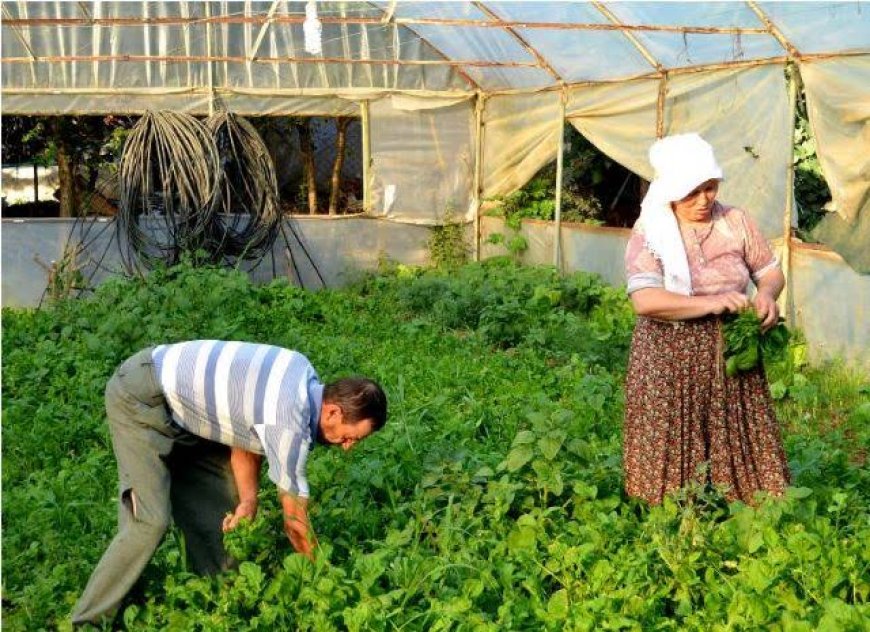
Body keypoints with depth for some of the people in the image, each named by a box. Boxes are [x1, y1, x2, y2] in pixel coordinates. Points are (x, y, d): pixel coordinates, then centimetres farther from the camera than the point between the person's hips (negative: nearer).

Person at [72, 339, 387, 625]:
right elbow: (295, 519, -15)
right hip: (138, 398, -10)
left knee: (218, 504, 9)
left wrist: (248, 501, -5)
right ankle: (88, 622, -5)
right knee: (150, 521, -16)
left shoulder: (305, 380, -1)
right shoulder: (289, 423, -27)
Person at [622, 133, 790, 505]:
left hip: (732, 356, 3)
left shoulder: (736, 222, 2)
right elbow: (644, 300, -20)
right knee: (670, 456, 0)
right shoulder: (649, 232, -8)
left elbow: (771, 271, 10)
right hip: (669, 361, -3)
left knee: (739, 450, 4)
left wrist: (767, 293, -13)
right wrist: (710, 303, -26)